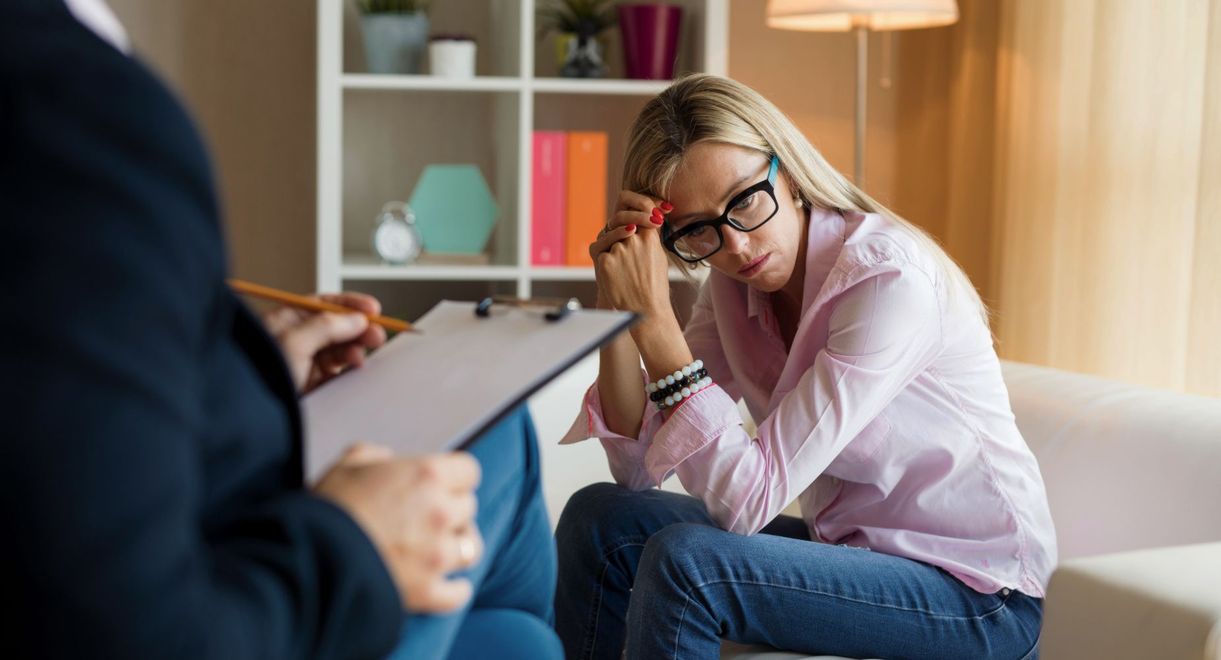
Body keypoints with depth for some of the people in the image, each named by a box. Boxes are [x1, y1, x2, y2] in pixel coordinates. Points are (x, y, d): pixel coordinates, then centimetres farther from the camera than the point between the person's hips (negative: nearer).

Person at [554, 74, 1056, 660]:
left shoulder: (890, 280, -24)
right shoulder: (733, 283, -1)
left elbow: (749, 497, -28)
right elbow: (640, 467, -4)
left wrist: (654, 319, -29)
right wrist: (617, 310, -16)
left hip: (974, 594, -7)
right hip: (847, 551, 7)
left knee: (683, 559, -26)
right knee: (598, 519, -5)